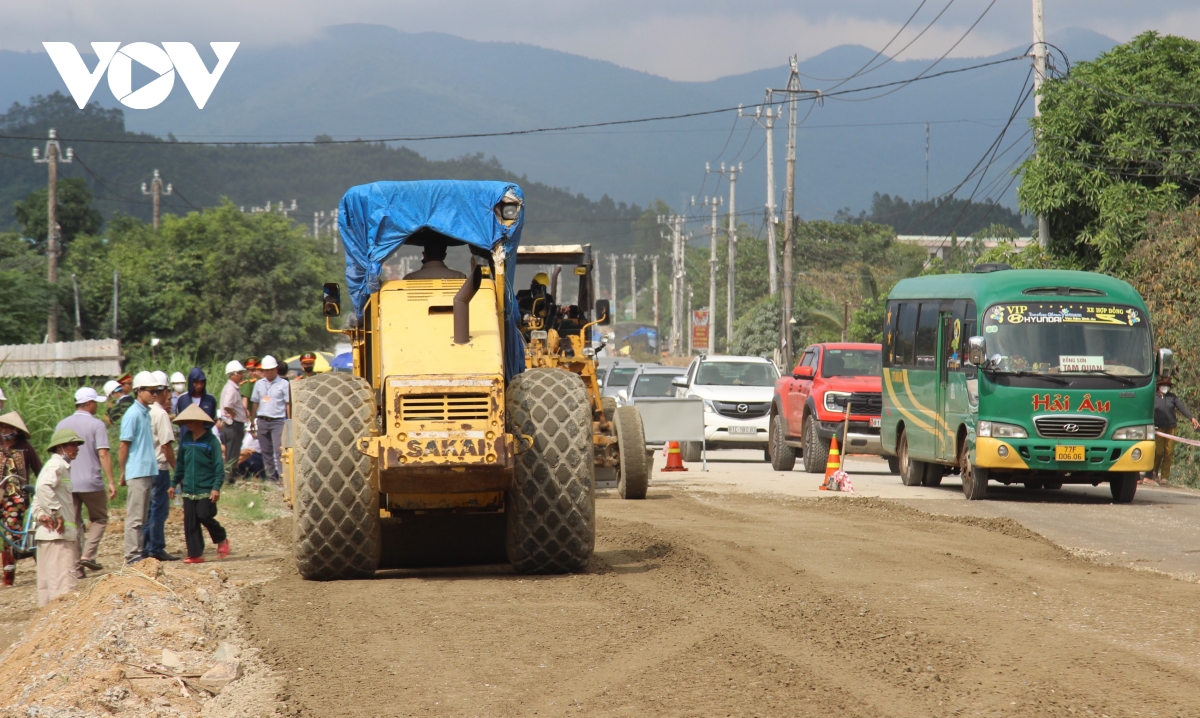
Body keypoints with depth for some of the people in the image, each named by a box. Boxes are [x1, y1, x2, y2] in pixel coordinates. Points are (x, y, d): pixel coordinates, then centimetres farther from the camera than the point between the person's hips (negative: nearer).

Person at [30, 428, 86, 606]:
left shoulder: (63, 466, 22)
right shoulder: (57, 465, -10)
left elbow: (38, 498, 21)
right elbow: (44, 487, -30)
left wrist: (40, 514, 2)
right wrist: (56, 513, -25)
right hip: (58, 534, -10)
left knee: (48, 581, 13)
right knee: (64, 580, -14)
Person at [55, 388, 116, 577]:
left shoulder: (62, 425, 10)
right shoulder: (96, 425, -6)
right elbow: (103, 454, -12)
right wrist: (111, 482, -10)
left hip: (67, 484, 4)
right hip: (91, 483, -4)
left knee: (73, 524, 7)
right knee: (99, 519, 12)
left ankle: (76, 568, 3)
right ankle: (88, 555, -5)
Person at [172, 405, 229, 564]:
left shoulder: (211, 440, -8)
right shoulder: (185, 440, 9)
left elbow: (219, 466, -9)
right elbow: (180, 464, 18)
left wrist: (216, 487, -17)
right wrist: (175, 483, 17)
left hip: (206, 489, -5)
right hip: (188, 489, 5)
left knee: (204, 515, -12)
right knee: (190, 522, 1)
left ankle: (222, 539, 14)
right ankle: (195, 554, 6)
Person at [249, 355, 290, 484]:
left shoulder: (283, 384, 0)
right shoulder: (259, 384, 13)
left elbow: (288, 405, -1)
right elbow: (255, 404, 16)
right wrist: (252, 423, 13)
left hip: (277, 421, -5)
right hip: (262, 421, 5)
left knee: (279, 451, -13)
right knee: (266, 452, 8)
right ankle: (271, 477, 14)